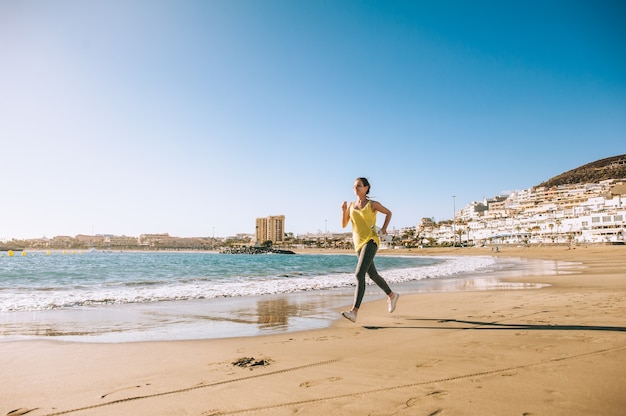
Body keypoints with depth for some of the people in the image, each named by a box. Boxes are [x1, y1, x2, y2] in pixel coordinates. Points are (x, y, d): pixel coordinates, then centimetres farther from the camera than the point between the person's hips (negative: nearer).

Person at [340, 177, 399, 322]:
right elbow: (344, 225, 9)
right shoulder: (351, 205, 10)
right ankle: (392, 295, 44)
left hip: (370, 241, -6)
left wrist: (384, 228, 0)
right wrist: (343, 210, -6)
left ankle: (354, 312, -26)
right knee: (373, 275, 19)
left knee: (359, 275, -22)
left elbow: (388, 213, 15)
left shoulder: (373, 204, -2)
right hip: (359, 244, 7)